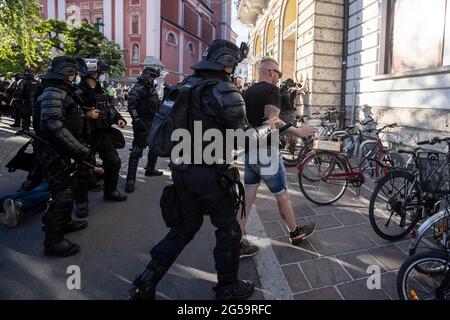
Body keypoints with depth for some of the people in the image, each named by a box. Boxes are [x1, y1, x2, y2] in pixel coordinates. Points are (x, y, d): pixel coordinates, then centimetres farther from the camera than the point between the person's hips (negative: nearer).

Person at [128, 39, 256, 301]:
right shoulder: (225, 90, -15)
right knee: (228, 228, 12)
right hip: (208, 173, -8)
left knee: (187, 225, 21)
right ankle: (228, 288, 28)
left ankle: (146, 283, 23)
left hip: (181, 168, 8)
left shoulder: (187, 83, 8)